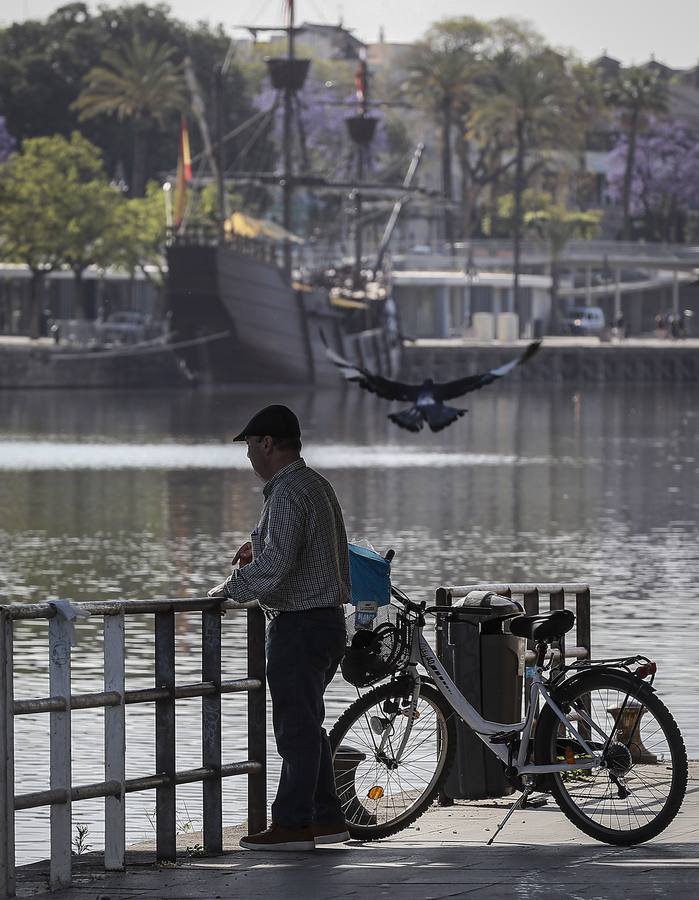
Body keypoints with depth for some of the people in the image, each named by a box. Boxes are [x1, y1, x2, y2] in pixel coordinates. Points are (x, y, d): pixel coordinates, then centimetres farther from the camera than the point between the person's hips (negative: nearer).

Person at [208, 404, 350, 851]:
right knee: (306, 724, 16)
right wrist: (262, 548, 18)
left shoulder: (288, 494, -18)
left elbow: (273, 569, -25)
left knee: (296, 725, -5)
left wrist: (228, 588, -10)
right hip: (328, 618, 10)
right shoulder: (318, 485, 15)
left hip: (300, 625, -10)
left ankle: (293, 823, -1)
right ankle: (327, 818, 19)